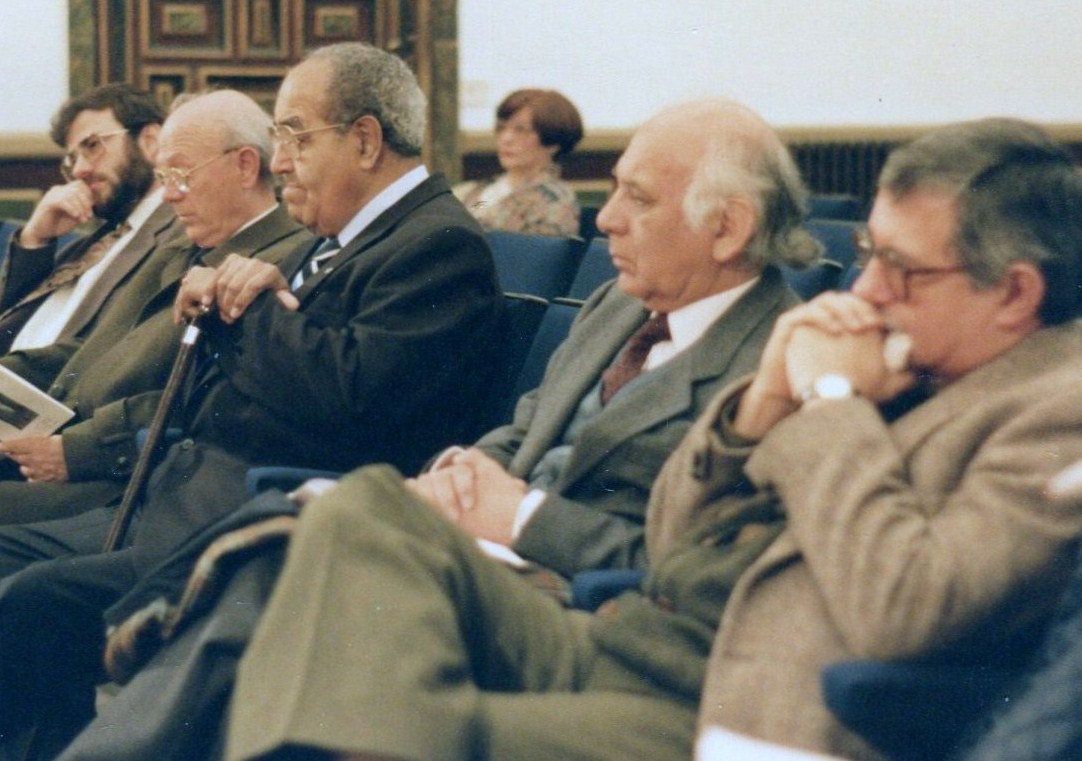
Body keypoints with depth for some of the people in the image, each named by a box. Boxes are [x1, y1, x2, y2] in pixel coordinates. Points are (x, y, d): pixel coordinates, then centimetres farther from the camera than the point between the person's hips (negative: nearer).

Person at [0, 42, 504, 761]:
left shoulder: (442, 244, -9)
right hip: (180, 496, 11)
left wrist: (257, 305, -8)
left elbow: (351, 396, -23)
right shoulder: (330, 246, 21)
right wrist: (212, 303, 3)